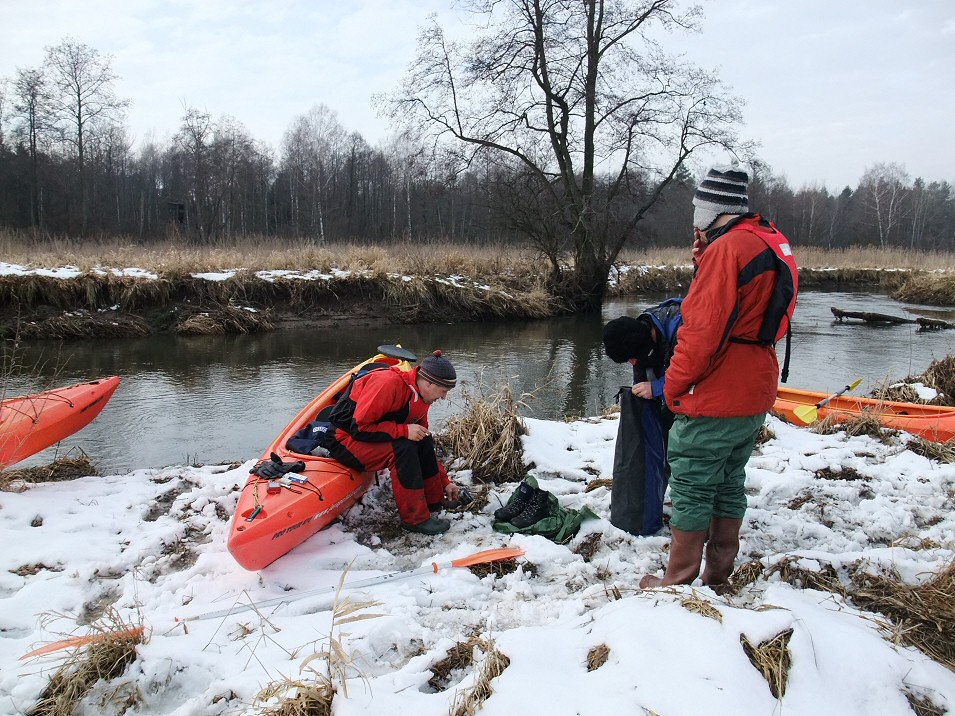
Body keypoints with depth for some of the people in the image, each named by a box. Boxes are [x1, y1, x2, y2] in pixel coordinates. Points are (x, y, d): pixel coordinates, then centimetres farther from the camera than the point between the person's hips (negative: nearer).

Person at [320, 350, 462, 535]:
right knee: (402, 448, -28)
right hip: (343, 441, -9)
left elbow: (426, 448, 10)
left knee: (424, 441, -6)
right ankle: (415, 518, -19)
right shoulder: (388, 383, -26)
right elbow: (359, 427, -28)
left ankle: (432, 502, 1)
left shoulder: (420, 399, 1)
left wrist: (445, 482, 9)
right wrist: (404, 430, -28)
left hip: (369, 439, 9)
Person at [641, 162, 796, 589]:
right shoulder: (773, 243, 12)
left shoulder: (726, 248, -18)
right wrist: (705, 259, 7)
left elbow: (704, 329, -22)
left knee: (691, 489, 1)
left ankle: (677, 582, 12)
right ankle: (718, 575, 28)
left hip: (713, 400, -10)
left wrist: (673, 386, -11)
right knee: (729, 485, 17)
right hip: (754, 396, 10)